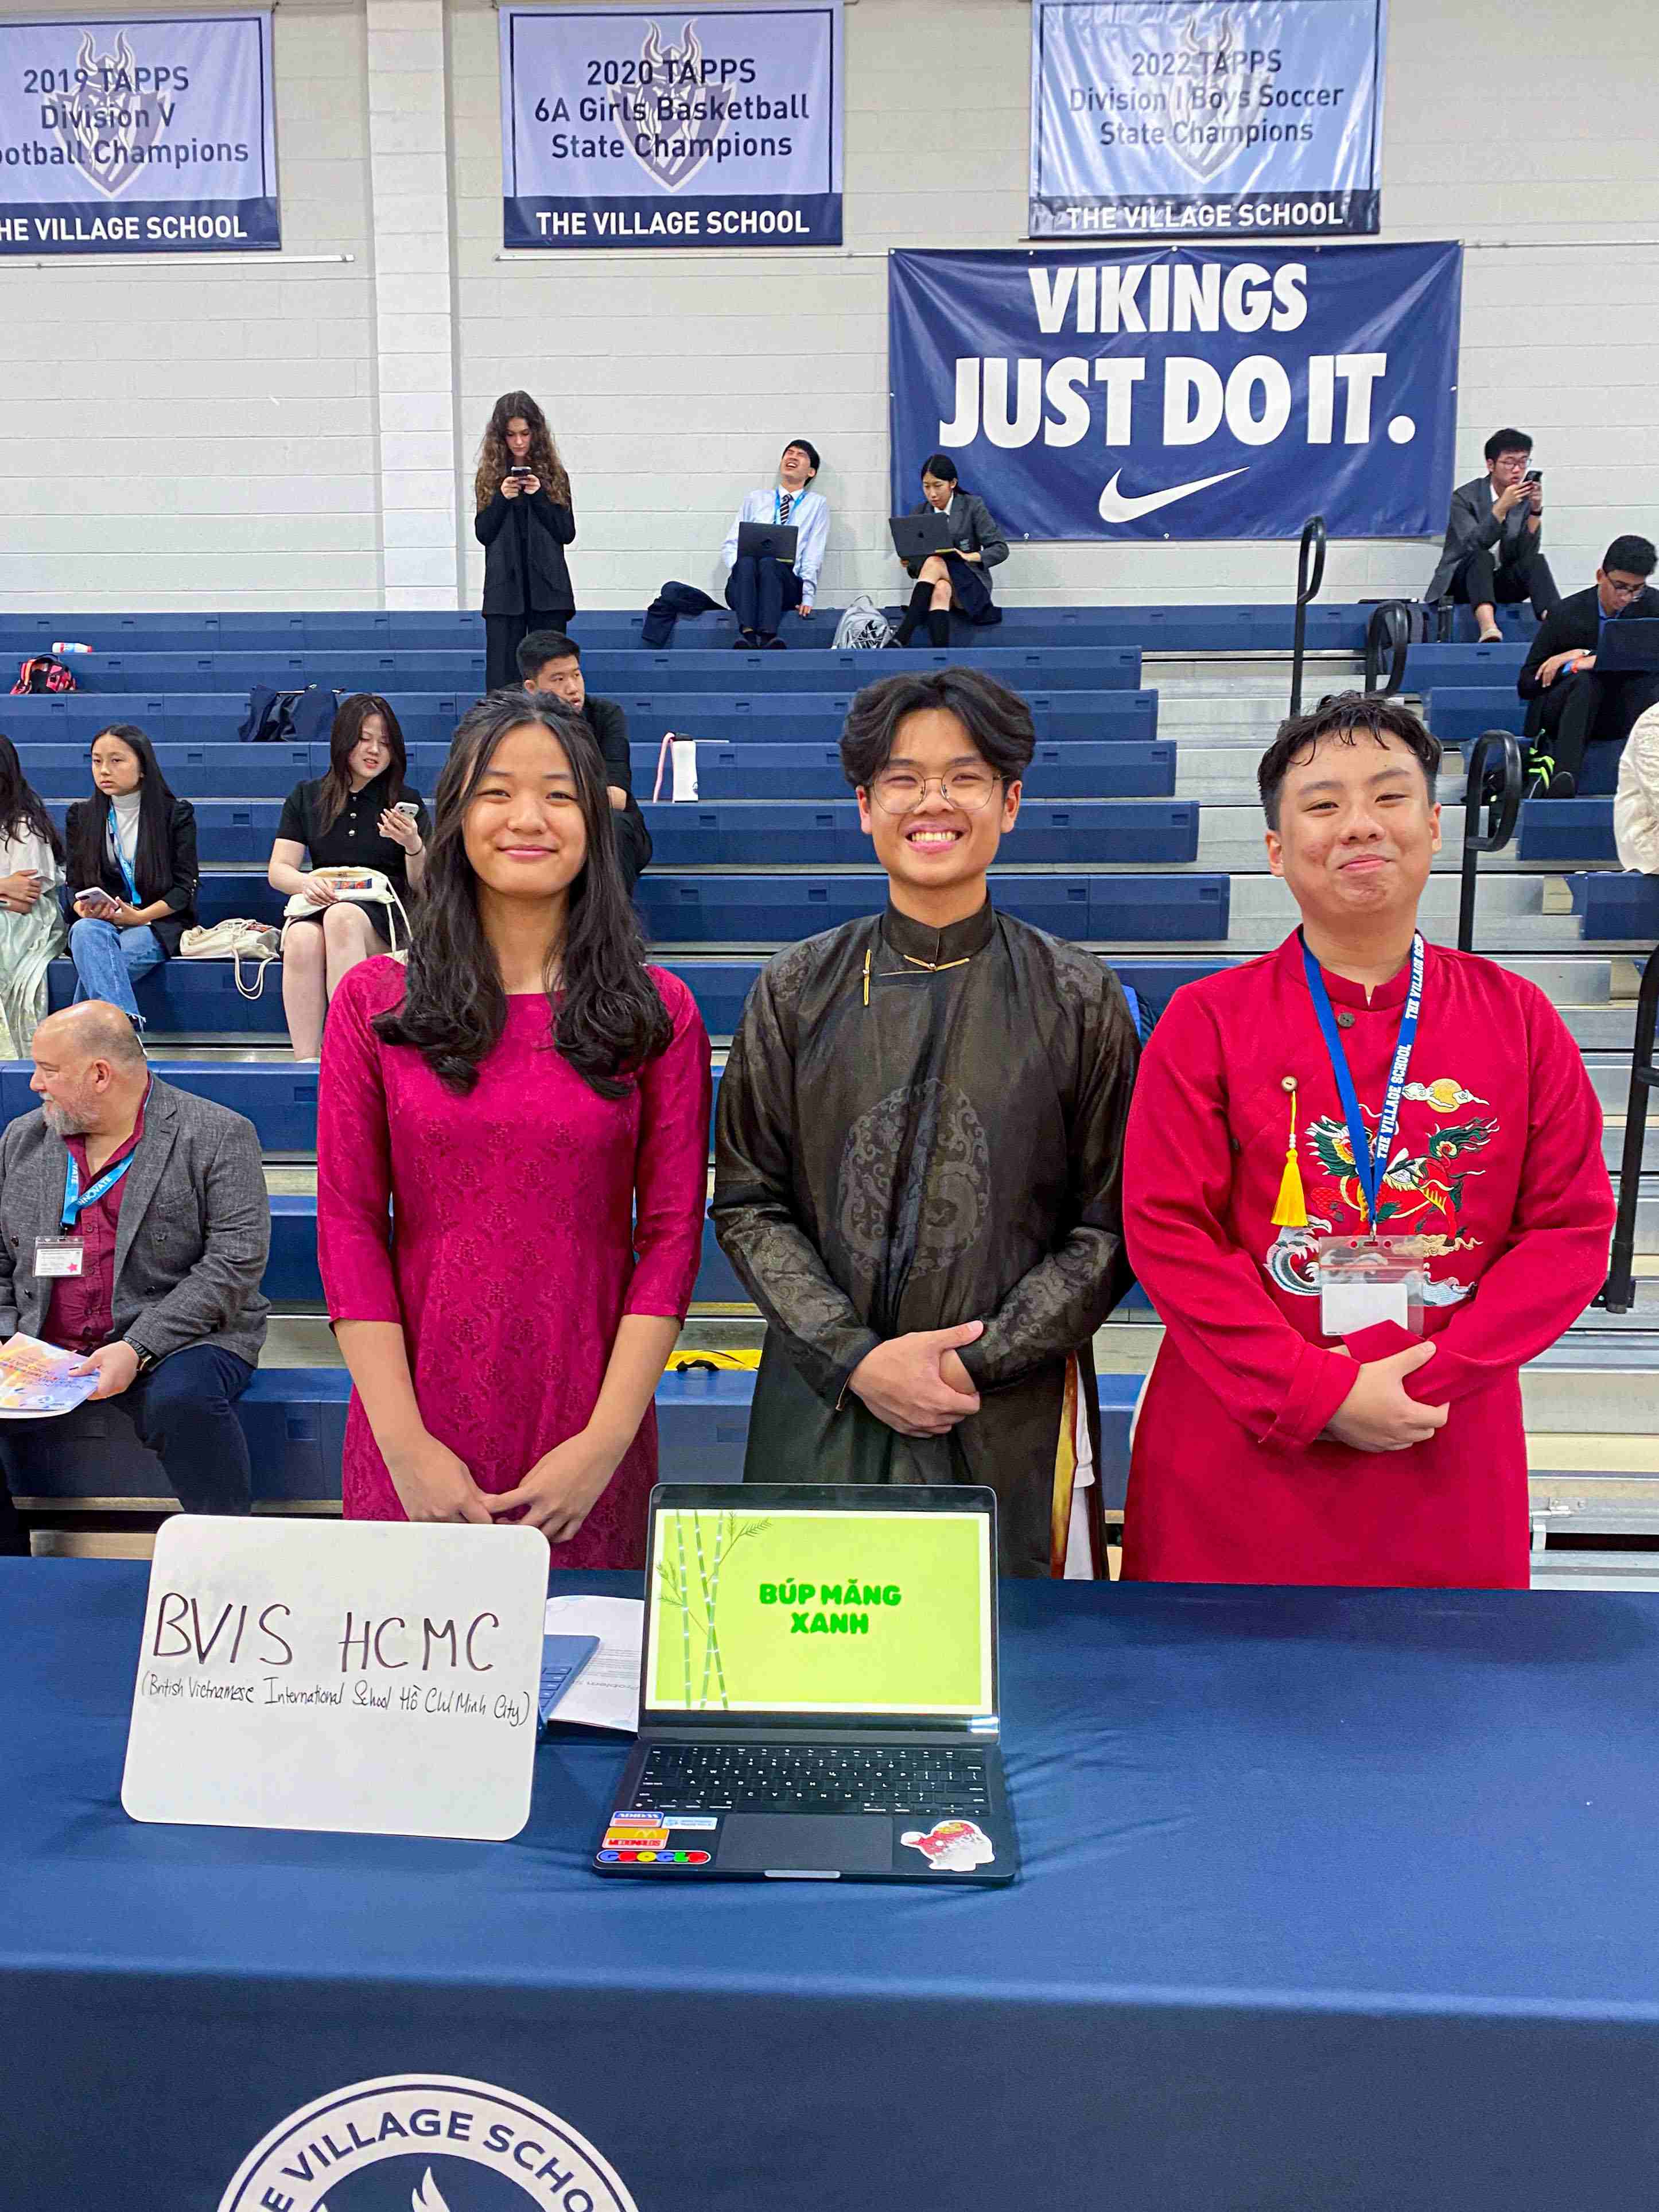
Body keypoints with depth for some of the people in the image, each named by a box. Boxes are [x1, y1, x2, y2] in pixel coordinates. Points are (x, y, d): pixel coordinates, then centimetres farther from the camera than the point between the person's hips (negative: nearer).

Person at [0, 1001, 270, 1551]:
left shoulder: (219, 1136, -4)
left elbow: (236, 1261, -13)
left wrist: (137, 1349, -20)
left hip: (179, 1340, -5)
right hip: (45, 1354, 5)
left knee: (180, 1401, -36)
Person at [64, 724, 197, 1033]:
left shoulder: (177, 813, 5)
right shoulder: (81, 815, 14)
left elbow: (185, 888, 0)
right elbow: (75, 886, 13)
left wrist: (140, 916, -16)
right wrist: (85, 910, -11)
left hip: (160, 924, -2)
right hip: (97, 923, 2)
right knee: (86, 931, -37)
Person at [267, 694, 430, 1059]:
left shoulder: (406, 802, 12)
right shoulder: (307, 797, 15)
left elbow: (424, 887, 7)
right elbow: (278, 871, 7)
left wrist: (414, 847, -14)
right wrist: (307, 883, -16)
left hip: (385, 917, -1)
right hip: (319, 907, 1)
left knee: (341, 917, -37)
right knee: (302, 938, -36)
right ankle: (306, 1061, -39)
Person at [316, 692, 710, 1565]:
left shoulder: (659, 1012, 1)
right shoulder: (373, 1002, 2)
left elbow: (672, 1233, -1)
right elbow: (348, 1224, -1)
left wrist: (606, 1441, -9)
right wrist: (405, 1443, -8)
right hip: (417, 1435, 0)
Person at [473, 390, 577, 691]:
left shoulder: (554, 474, 7)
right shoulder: (489, 476, 8)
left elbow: (568, 533, 1)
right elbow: (483, 534, 4)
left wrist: (539, 495, -10)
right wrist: (501, 498, -10)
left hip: (547, 586, 0)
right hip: (504, 587, 0)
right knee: (502, 670, -3)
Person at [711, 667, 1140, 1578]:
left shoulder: (1076, 997, 0)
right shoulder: (796, 991, 3)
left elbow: (1109, 1228, 0)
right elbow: (747, 1204, 2)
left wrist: (982, 1361, -11)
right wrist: (855, 1359, -10)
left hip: (1014, 1422, 0)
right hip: (824, 1411, 1)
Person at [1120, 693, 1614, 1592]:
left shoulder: (1520, 1019, 2)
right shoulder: (1205, 1020, -3)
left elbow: (1574, 1230, 0)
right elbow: (1168, 1230, -8)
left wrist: (1432, 1379, -12)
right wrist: (1318, 1392, -15)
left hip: (1448, 1461, 2)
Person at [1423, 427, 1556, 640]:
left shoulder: (1526, 499, 5)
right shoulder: (1465, 497, -6)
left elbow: (1528, 553, -6)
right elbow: (1474, 546, -20)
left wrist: (1536, 509, -17)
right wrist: (1501, 508, -29)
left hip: (1502, 583, 4)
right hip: (1461, 582, -4)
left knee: (1536, 561, -25)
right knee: (1482, 557, -35)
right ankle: (1488, 629, -59)